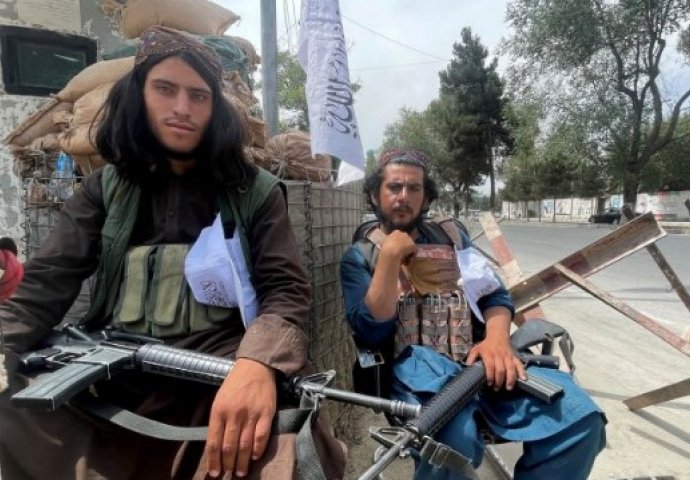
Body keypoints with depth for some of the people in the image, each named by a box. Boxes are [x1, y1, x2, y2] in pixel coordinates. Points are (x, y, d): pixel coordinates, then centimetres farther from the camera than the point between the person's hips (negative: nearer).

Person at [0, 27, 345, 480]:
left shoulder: (256, 191, 8)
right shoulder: (104, 189, 15)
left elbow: (286, 289, -4)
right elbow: (45, 285, 6)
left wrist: (257, 364, -26)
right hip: (109, 383, 4)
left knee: (272, 442, -34)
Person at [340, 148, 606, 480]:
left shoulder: (451, 235, 20)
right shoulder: (359, 256, 8)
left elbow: (495, 295, 13)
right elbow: (371, 333, -6)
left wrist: (497, 338, -8)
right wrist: (390, 256, -10)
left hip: (478, 360, 4)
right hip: (417, 368, -3)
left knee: (578, 415, -21)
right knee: (453, 440, -37)